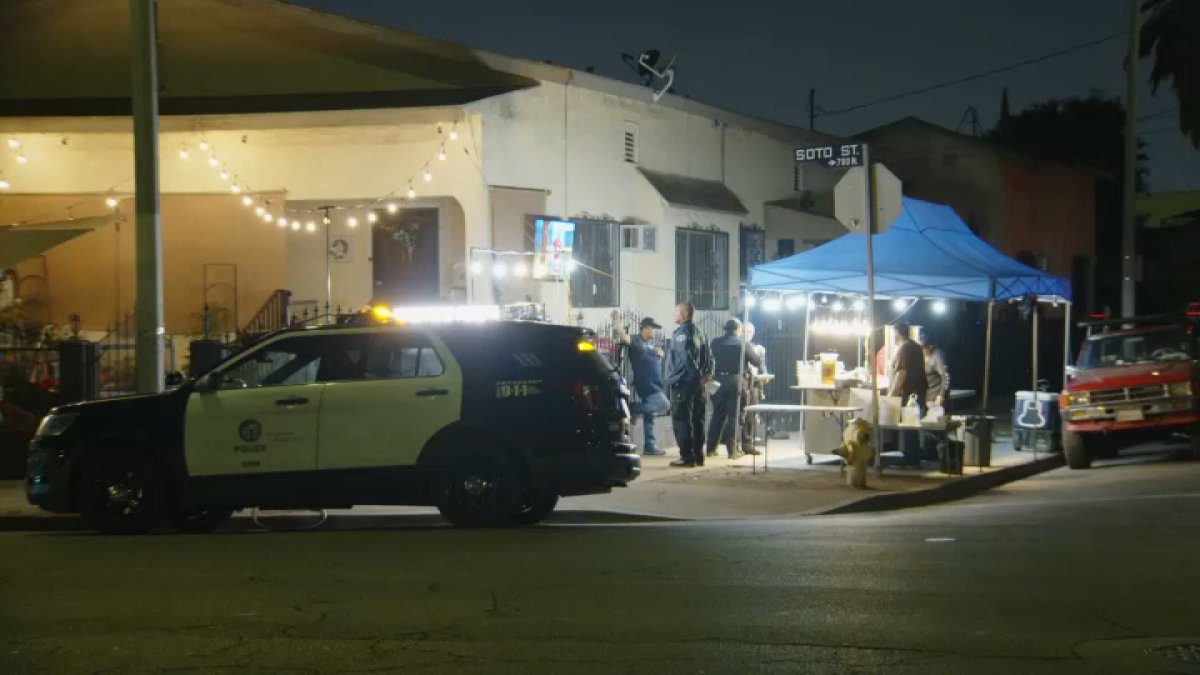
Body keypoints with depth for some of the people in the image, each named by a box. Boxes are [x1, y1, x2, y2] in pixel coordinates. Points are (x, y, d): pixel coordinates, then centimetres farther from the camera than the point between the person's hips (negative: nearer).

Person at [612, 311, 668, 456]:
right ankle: (634, 410, -11)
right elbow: (623, 337, -23)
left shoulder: (651, 343, 21)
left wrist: (659, 351, 1)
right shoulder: (636, 341, -7)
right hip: (645, 384, -9)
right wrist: (617, 320, -32)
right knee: (664, 405, -21)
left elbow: (659, 353, 25)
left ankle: (649, 446, 11)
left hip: (655, 384, 9)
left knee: (649, 414, 9)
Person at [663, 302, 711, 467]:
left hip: (682, 381, -9)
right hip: (697, 382, 9)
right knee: (697, 419, 11)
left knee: (680, 419, -6)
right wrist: (706, 373, 9)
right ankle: (698, 456, 15)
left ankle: (686, 456, -9)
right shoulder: (698, 333, 15)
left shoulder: (681, 333, -11)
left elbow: (684, 357, -19)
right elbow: (708, 358, 14)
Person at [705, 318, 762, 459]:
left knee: (717, 415, 10)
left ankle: (711, 448, 11)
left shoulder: (715, 343, 4)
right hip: (736, 381, -3)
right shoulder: (743, 344, -2)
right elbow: (757, 362, 5)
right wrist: (756, 353, 25)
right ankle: (732, 450, 1)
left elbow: (711, 361, 15)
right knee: (733, 416, 2)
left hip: (719, 381, 3)